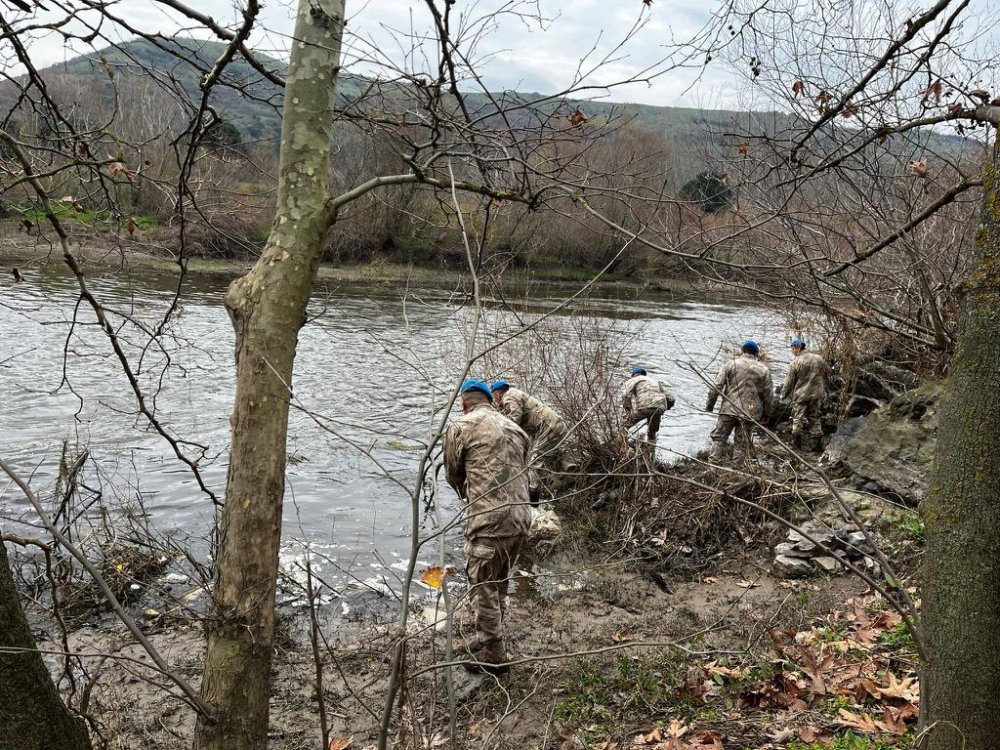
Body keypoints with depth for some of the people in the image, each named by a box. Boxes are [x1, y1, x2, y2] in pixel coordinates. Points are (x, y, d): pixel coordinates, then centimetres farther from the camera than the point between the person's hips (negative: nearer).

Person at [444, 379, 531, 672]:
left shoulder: (460, 427, -2)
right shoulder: (515, 428, 16)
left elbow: (453, 474, 8)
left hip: (488, 520, -7)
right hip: (520, 517, 7)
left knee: (483, 588, 6)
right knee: (499, 585, 21)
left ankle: (492, 656, 14)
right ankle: (489, 641, 34)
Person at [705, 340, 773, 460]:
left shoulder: (731, 364, 1)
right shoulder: (764, 369, 6)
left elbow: (716, 387, -3)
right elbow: (767, 394, 7)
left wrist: (709, 405, 6)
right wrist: (765, 413, 18)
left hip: (729, 409, -2)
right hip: (750, 413, 2)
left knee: (719, 437, 6)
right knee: (745, 442, 9)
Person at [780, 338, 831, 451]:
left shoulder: (795, 363, -11)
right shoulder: (819, 358, 2)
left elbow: (789, 381, -8)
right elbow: (827, 373, 13)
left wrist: (784, 394, 5)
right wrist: (823, 387, 27)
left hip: (800, 394, -4)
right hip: (817, 394, 4)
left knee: (798, 417, 6)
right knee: (814, 418, 13)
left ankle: (796, 441, 4)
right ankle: (817, 441, 12)